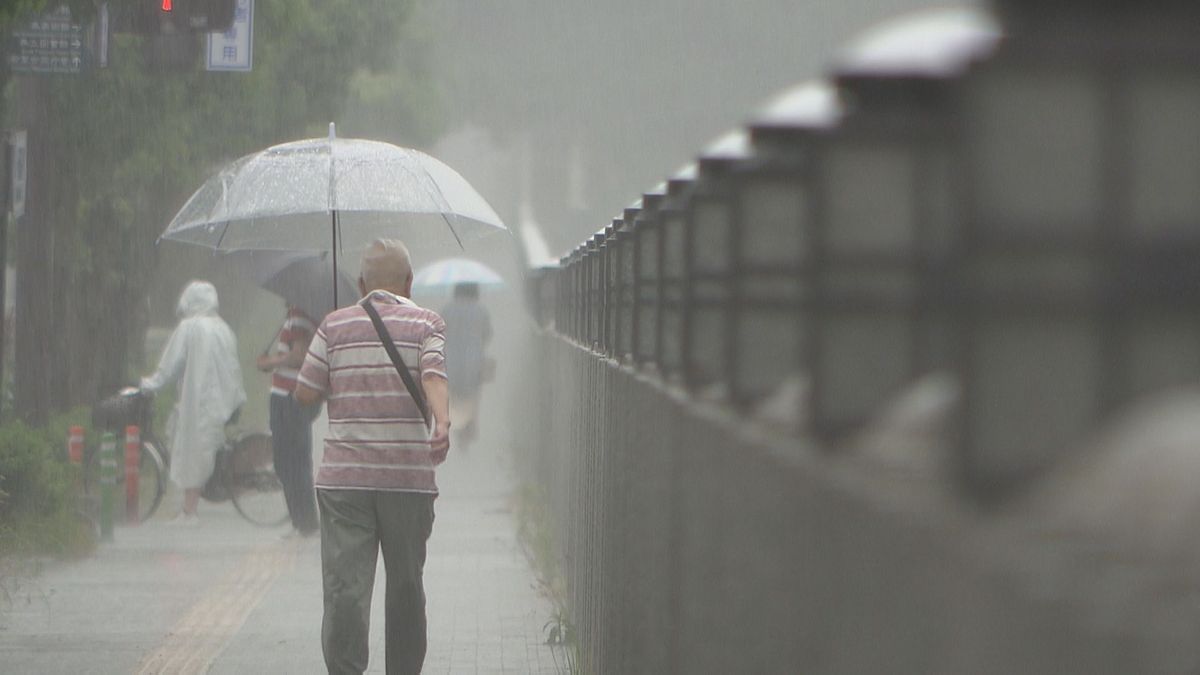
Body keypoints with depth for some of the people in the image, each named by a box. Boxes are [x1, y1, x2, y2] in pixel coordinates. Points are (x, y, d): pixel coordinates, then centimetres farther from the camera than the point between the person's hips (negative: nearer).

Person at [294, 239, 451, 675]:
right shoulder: (426, 323, 4)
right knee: (405, 585, 14)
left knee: (345, 585, -5)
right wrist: (443, 423, -28)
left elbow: (305, 394, 6)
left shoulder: (335, 325, 7)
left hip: (344, 476, 0)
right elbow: (434, 376, -14)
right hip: (408, 476, 0)